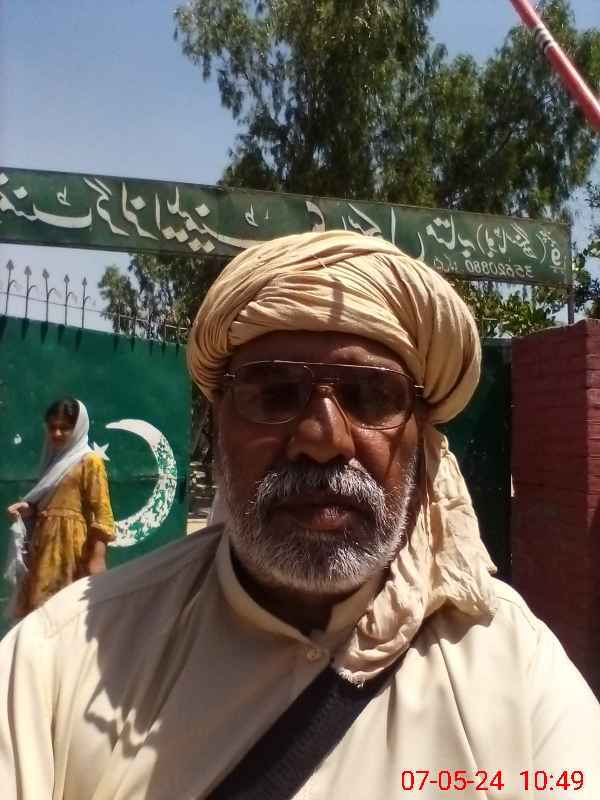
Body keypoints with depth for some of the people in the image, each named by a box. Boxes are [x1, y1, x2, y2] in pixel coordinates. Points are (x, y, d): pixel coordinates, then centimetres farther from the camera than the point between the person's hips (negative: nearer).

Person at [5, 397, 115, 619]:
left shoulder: (90, 461, -6)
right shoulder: (54, 459, 18)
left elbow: (101, 511, -12)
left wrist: (97, 557, -19)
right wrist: (27, 509, 3)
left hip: (71, 544, -7)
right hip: (44, 542, 8)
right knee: (37, 606, 8)